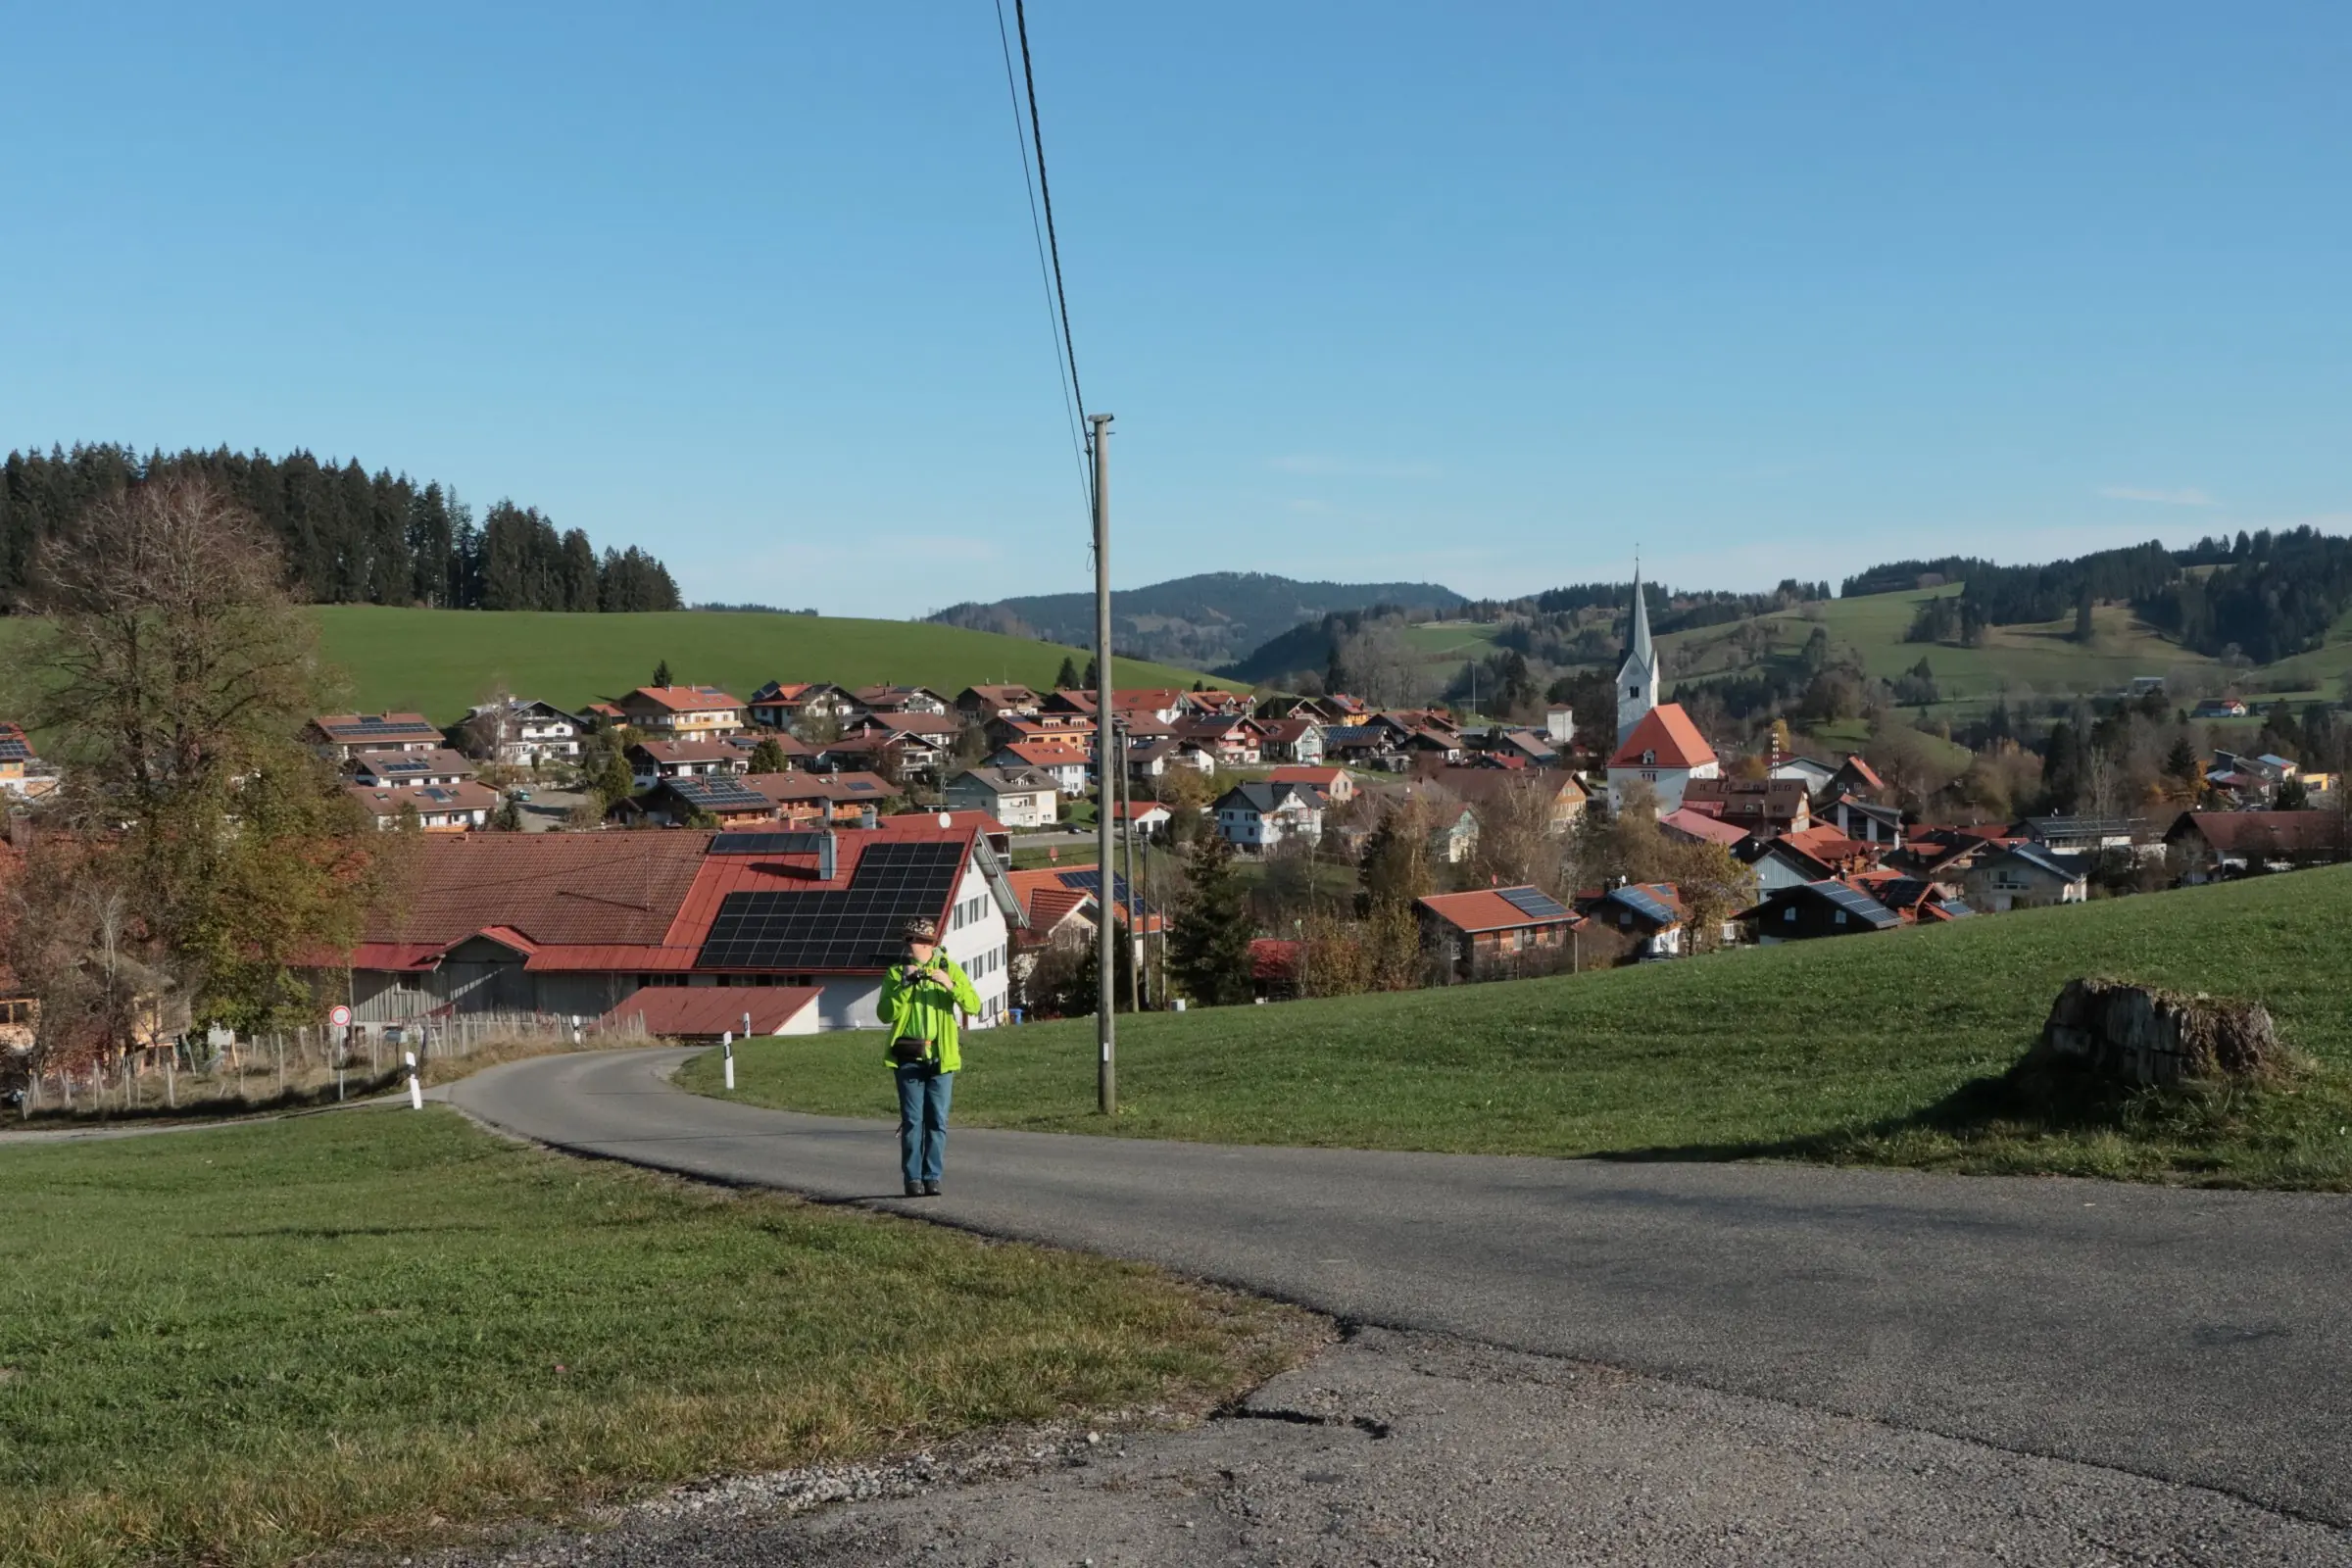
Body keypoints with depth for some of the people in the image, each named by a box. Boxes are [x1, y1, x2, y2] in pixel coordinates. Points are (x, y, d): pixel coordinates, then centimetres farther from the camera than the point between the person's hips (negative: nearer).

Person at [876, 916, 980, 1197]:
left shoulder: (950, 969, 4)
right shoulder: (896, 973, 5)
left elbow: (974, 1006, -7)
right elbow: (885, 1014, -6)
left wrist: (951, 986, -22)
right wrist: (904, 986, -17)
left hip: (941, 1056, 0)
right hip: (909, 1057, 0)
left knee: (937, 1120, 1)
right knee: (912, 1120, -1)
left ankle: (932, 1177, 7)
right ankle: (913, 1179, 3)